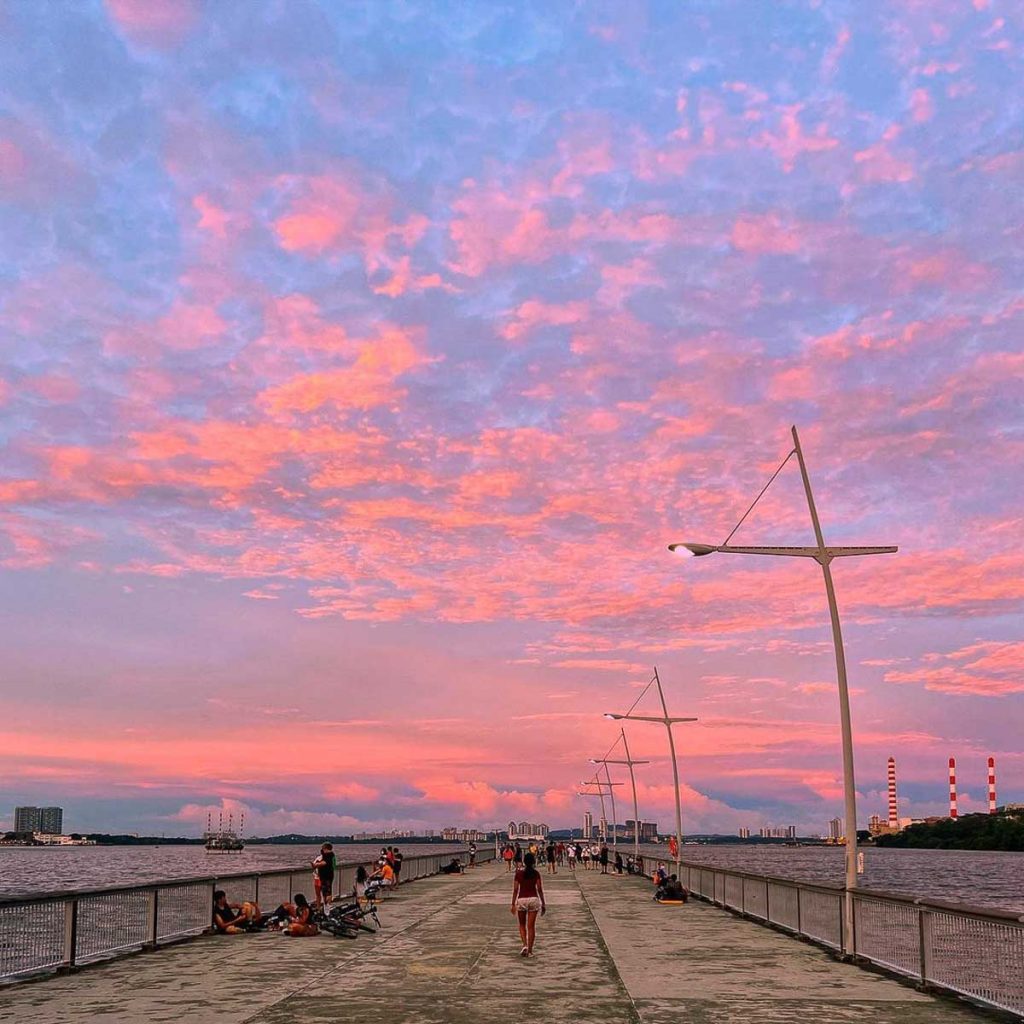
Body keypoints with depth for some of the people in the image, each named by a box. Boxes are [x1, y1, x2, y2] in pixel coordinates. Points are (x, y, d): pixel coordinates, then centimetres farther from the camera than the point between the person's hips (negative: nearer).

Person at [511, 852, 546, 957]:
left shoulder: (519, 873, -2)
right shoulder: (536, 873, -3)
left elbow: (515, 889, -2)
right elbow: (540, 889, -3)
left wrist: (513, 904, 4)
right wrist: (543, 903, 5)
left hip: (521, 900, 0)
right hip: (534, 899, 0)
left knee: (522, 925, 17)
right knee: (531, 926, 6)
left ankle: (525, 945, -2)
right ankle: (530, 950, 7)